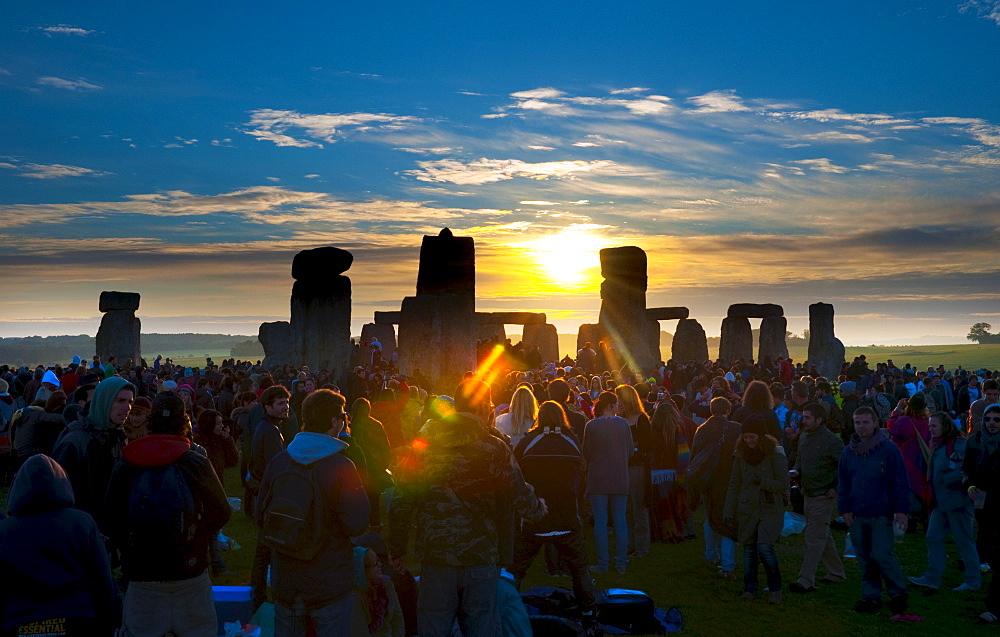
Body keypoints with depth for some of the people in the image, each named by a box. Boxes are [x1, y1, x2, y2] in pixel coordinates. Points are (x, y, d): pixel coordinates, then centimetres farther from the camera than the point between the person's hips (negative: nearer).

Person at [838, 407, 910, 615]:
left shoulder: (888, 449, -4)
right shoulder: (848, 452, 9)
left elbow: (900, 482, -4)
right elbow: (843, 484, 14)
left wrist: (901, 510, -9)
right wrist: (844, 509, 6)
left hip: (881, 515, -5)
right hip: (857, 515, 5)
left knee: (881, 555, -10)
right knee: (864, 559, 8)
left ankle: (898, 592, 11)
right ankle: (871, 596, 18)